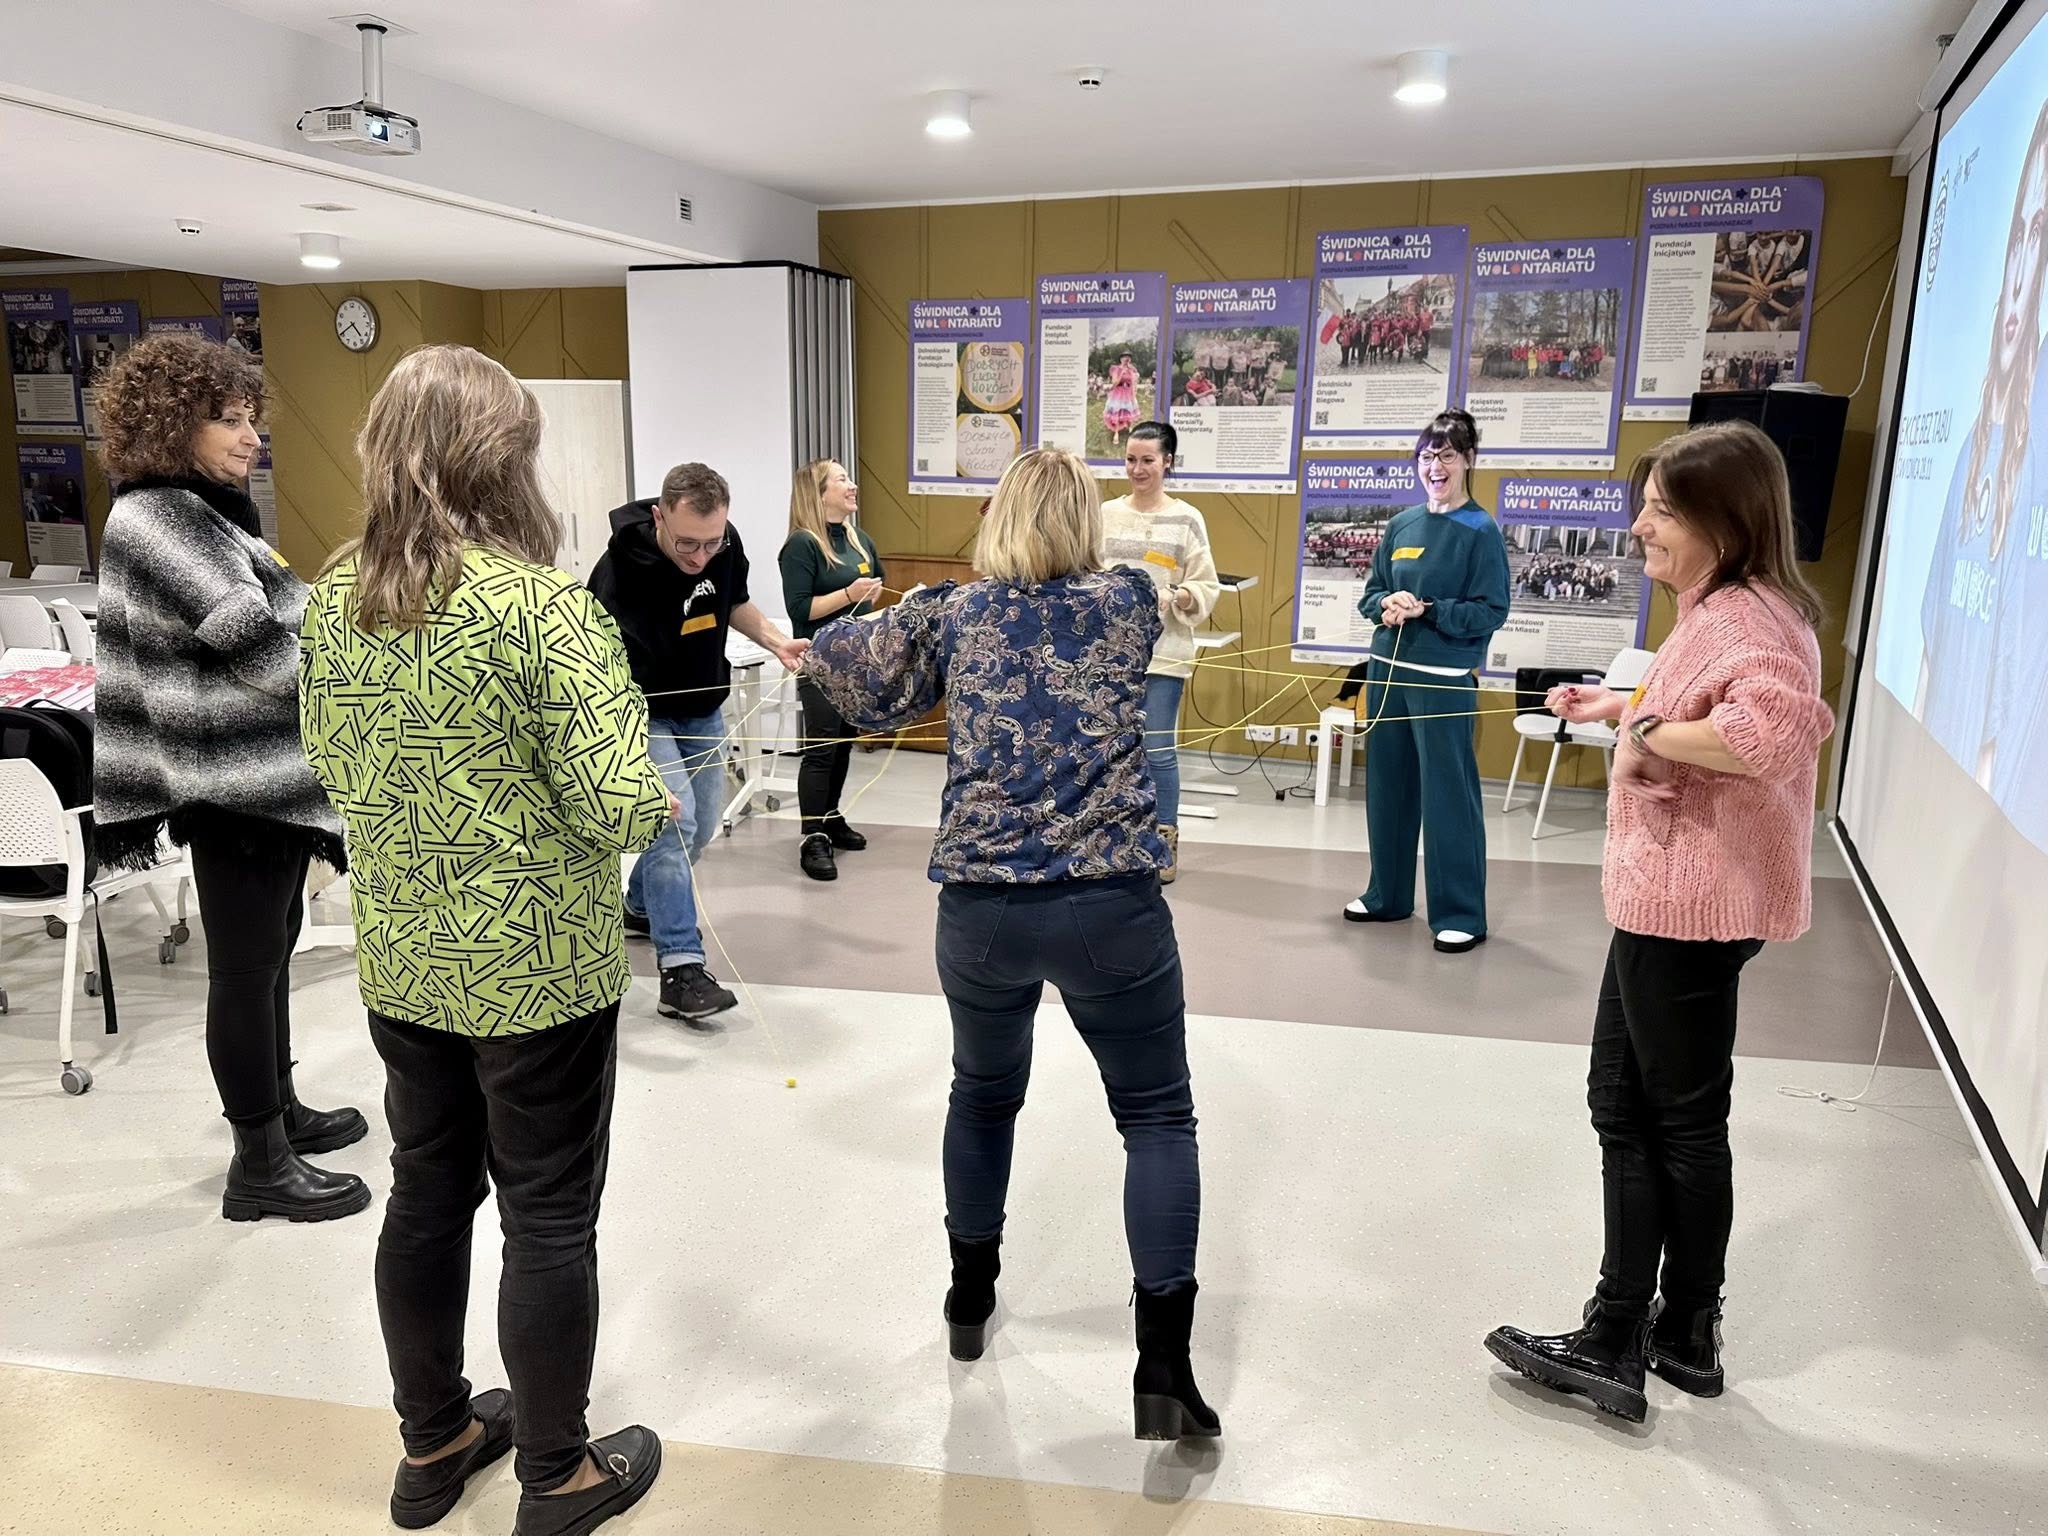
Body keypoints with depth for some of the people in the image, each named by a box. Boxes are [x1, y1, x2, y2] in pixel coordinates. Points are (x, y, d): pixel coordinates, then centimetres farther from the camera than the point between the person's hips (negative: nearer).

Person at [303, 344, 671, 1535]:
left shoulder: (335, 596, -1)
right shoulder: (544, 605, -22)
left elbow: (332, 762, 12)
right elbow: (624, 806, -23)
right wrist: (660, 790, -2)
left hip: (400, 961, 7)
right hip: (537, 969, -6)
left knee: (426, 1194, 21)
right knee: (550, 1222, 9)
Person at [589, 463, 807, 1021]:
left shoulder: (727, 546, -13)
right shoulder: (619, 571, -31)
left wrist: (776, 641, -7)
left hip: (705, 712, 6)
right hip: (644, 714, -6)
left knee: (700, 827, 14)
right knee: (674, 818, -22)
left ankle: (640, 906, 41)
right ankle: (679, 968, -20)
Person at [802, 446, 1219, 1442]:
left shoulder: (950, 616, 5)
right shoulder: (1129, 602, 5)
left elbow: (870, 692, 19)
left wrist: (819, 646, 42)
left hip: (980, 906, 2)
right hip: (1112, 901, -2)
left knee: (984, 1094, 25)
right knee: (1157, 1117, 10)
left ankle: (970, 1299, 41)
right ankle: (1164, 1366, 4)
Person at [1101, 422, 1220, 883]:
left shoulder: (1187, 519, -2)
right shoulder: (1106, 513, 6)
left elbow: (1207, 587, -2)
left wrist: (1176, 597, -19)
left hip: (1163, 652, -3)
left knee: (1159, 750, -1)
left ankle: (1165, 843, 13)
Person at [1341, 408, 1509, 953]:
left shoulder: (1481, 531, -6)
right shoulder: (1401, 524, 9)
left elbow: (1492, 612, -11)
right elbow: (1370, 594, 14)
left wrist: (1427, 609, -20)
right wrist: (1386, 606, -9)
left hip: (1444, 679, -6)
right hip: (1387, 669, 6)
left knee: (1447, 795, -4)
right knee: (1386, 786, 14)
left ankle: (1461, 914, 6)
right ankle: (1387, 895, 28)